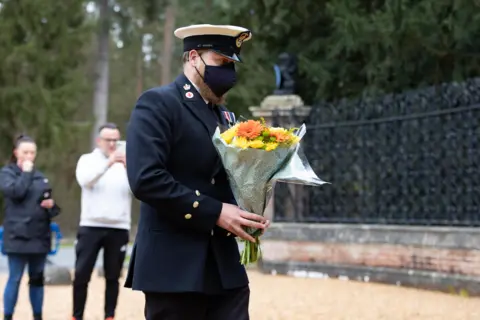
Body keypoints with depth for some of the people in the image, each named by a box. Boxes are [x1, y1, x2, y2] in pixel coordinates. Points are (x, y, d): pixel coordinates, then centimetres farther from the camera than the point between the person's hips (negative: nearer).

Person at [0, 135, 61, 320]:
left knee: (37, 278, 10)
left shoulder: (40, 176, 14)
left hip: (40, 235, 5)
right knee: (15, 278, -4)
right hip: (17, 235, -5)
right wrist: (26, 172, -9)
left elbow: (49, 199, 21)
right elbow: (16, 192, -19)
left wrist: (51, 204, -1)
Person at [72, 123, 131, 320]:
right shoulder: (88, 160, 5)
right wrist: (108, 162, -30)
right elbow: (84, 180, -16)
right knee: (81, 274, -2)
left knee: (112, 276, 6)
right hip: (91, 226, -1)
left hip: (119, 228, 1)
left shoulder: (126, 162, 7)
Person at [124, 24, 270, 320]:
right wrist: (214, 213, -20)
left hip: (225, 264, 7)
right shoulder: (158, 104, -7)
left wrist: (248, 212, 0)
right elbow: (145, 178, -19)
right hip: (174, 264, -7)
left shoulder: (224, 115, 18)